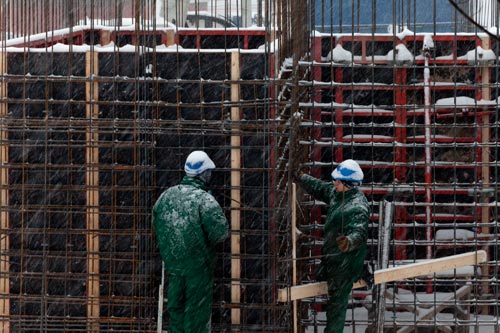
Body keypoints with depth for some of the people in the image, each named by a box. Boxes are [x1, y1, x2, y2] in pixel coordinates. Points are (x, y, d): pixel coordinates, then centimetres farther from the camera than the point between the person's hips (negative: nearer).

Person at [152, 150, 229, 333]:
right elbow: (220, 232, -20)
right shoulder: (204, 199, -17)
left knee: (176, 306, 15)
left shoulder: (166, 196, 4)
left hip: (172, 263, 6)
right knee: (196, 311, 2)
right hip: (198, 266, -6)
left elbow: (156, 225, 11)